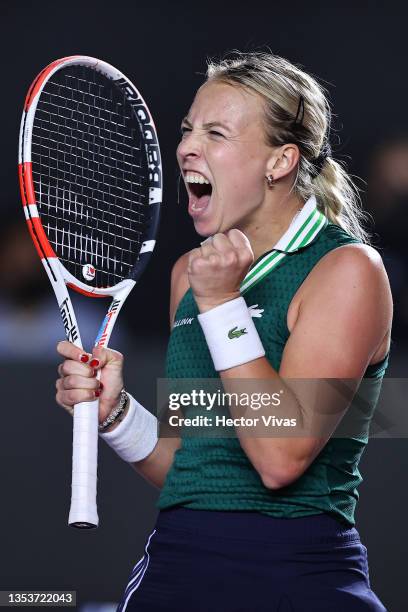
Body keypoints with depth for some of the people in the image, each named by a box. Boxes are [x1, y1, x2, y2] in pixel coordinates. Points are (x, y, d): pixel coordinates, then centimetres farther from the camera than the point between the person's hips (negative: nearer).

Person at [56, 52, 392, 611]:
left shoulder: (347, 268, -9)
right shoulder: (190, 271, 10)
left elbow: (282, 458, -18)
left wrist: (222, 303, -17)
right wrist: (116, 411, -2)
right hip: (174, 564, 6)